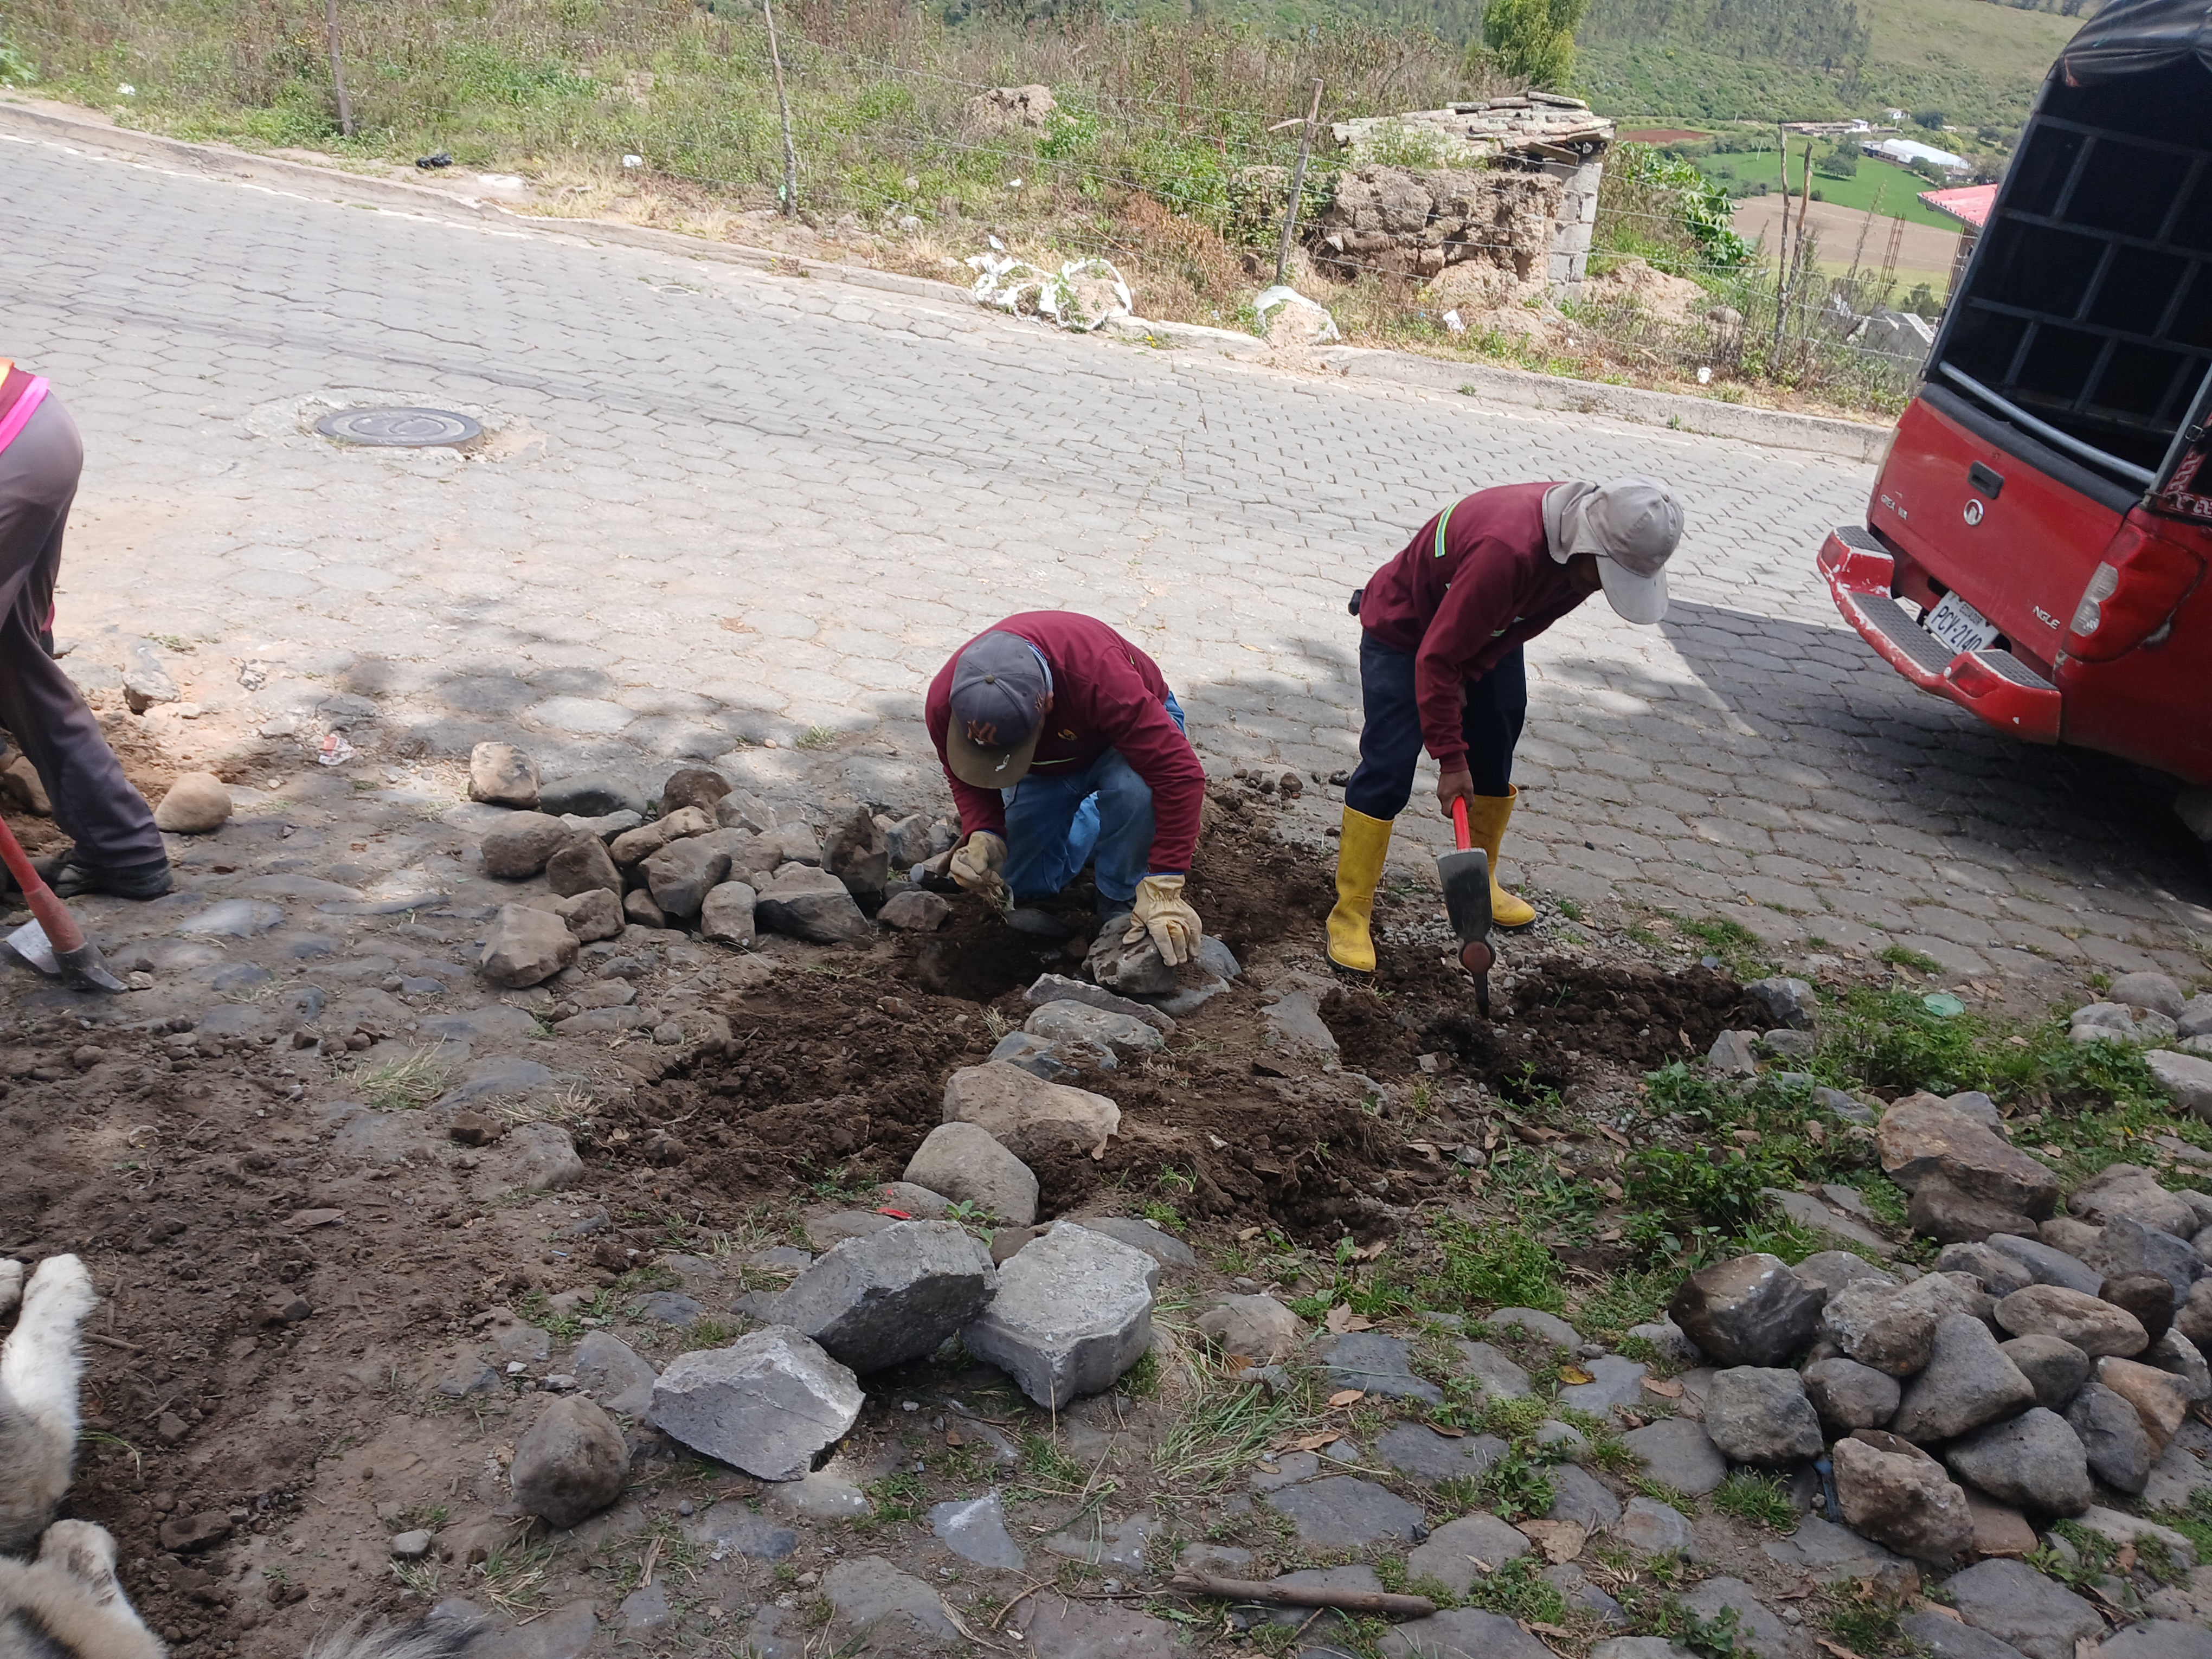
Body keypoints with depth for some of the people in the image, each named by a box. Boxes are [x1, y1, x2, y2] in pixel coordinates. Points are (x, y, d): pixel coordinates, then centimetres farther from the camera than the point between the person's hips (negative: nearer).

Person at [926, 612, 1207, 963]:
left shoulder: (1099, 677, -46)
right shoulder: (945, 702, -32)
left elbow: (1179, 772, -44)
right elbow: (967, 780, -10)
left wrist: (1163, 890, -46)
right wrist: (983, 837, -31)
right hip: (1046, 765, 5)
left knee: (1131, 788, -39)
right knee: (1026, 883, 5)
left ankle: (1124, 907, -12)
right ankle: (1095, 818, 32)